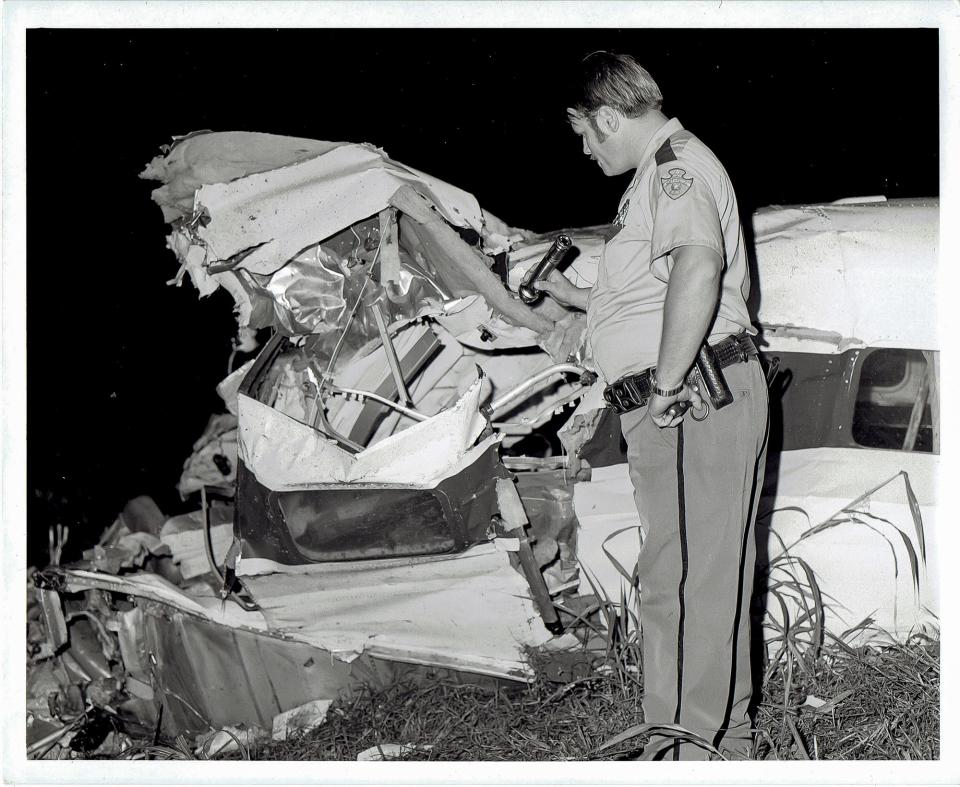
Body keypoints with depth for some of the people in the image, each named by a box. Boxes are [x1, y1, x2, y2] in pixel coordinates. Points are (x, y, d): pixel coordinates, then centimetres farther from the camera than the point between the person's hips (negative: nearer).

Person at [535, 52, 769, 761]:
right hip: (686, 405, 11)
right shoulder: (665, 170, 26)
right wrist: (577, 297, 41)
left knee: (685, 575, -9)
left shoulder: (676, 162, -8)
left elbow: (699, 263, -29)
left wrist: (667, 384, -28)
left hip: (696, 396, -11)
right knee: (708, 573, 13)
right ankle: (730, 735, 22)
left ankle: (689, 744, -5)